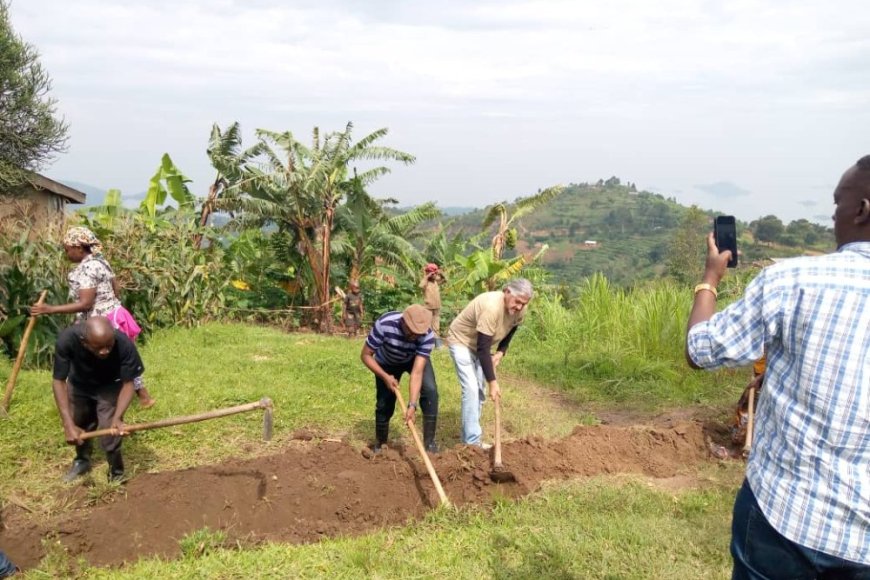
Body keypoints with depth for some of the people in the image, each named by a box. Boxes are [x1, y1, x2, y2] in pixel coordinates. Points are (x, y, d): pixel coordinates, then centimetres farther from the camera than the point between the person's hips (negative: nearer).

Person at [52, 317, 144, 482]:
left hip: (110, 386, -2)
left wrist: (117, 417, -45)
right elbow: (59, 381, -29)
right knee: (79, 425, 16)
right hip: (78, 384, 2)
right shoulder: (67, 339, -39)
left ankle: (116, 473, 14)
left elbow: (128, 383, -29)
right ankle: (82, 460, 48)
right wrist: (69, 425, -36)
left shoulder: (124, 344, -39)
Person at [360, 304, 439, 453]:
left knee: (430, 390, -22)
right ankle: (380, 444, 25)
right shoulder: (384, 324, -39)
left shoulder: (427, 335, -36)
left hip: (416, 359, 0)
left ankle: (429, 442, -10)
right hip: (387, 362, 0)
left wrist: (412, 405, -45)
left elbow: (417, 372, -38)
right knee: (384, 403, -2)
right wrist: (385, 377, -34)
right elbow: (366, 355, -25)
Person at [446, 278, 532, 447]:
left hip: (481, 345, 8)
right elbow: (483, 348, -37)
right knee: (471, 389, -16)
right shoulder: (491, 307, -38)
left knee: (479, 390, 9)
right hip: (461, 341, -8)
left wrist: (500, 352, -12)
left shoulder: (519, 310, -15)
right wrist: (493, 381, -36)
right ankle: (472, 441, -11)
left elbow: (509, 331, 6)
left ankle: (470, 437, 20)